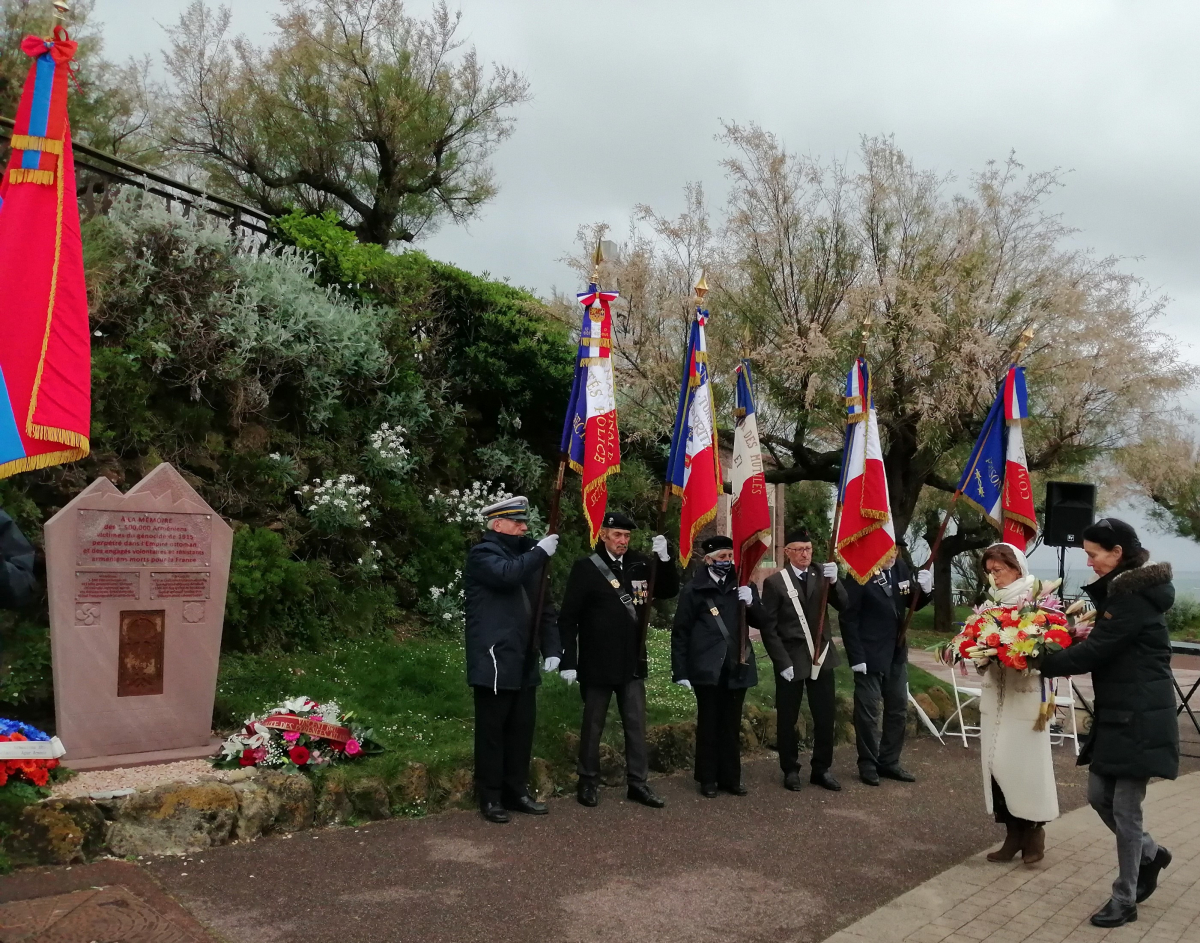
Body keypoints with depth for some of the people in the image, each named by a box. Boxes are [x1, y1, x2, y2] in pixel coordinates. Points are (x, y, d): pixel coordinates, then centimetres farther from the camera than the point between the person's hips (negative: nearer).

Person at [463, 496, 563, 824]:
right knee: (492, 731, 2)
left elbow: (544, 606, 15)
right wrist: (540, 552, -19)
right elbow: (507, 574, -29)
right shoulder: (482, 554, -5)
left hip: (524, 662, 7)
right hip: (494, 661, -7)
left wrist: (551, 648, 5)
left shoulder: (526, 555, 17)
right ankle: (490, 797, 12)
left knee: (522, 730, 12)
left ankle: (517, 791, 23)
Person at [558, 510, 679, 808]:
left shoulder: (639, 564, 3)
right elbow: (567, 618, -10)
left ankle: (638, 783, 20)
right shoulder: (585, 567, -10)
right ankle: (588, 782, 23)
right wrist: (568, 662, -13)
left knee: (636, 724, 9)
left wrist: (664, 559, -11)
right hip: (597, 664, -4)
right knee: (593, 725, 9)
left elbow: (669, 591, 6)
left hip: (632, 662, 4)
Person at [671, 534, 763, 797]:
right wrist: (680, 672, -7)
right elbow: (680, 633, -3)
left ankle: (730, 777, 22)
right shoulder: (693, 590, -4)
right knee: (708, 724, 5)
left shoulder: (742, 586, 9)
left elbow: (760, 621, 9)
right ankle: (708, 779, 16)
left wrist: (751, 602, -12)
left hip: (736, 666, 3)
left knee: (732, 724, 10)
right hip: (707, 668, -3)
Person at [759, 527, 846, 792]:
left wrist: (834, 581, -23)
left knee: (825, 717, 8)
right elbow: (768, 627, -7)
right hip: (791, 660, -3)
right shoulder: (774, 582, -7)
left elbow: (843, 605, -6)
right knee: (788, 719, 7)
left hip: (821, 657, 3)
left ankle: (821, 769, 22)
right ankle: (790, 770, 22)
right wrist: (783, 662, -12)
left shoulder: (821, 574, 3)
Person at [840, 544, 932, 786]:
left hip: (896, 653, 7)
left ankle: (889, 762, 27)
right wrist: (856, 656, -18)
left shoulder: (901, 568, 0)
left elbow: (913, 603, 11)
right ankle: (868, 764, 18)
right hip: (869, 655, -6)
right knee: (868, 711, 5)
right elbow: (848, 618, -15)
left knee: (898, 709, 14)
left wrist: (924, 590, -11)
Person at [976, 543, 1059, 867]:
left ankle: (1033, 829, 14)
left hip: (1026, 694, -5)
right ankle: (1013, 832, 15)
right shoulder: (990, 603, 12)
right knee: (996, 762, 5)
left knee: (1026, 761, -3)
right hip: (994, 693, 6)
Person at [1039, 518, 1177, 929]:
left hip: (1141, 719, -9)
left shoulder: (1135, 596, -19)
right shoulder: (1123, 589, 12)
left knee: (1124, 808, 0)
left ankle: (1124, 900, 14)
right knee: (1099, 796, 15)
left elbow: (1094, 652, -21)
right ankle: (1150, 853, 38)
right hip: (1116, 714, 9)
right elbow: (1105, 645, 16)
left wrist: (1038, 662, -15)